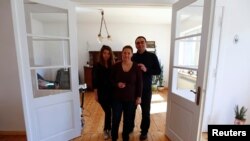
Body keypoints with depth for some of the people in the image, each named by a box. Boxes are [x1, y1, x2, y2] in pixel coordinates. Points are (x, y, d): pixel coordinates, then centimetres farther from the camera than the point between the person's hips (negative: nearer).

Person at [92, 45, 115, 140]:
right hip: (102, 93, -2)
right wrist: (95, 93, -6)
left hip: (111, 92, 2)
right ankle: (107, 129, 30)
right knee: (108, 111, 5)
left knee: (109, 111, 11)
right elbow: (95, 81, -5)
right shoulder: (97, 66, -6)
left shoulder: (113, 66, -1)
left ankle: (107, 129, 35)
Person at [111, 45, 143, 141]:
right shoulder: (116, 66, -5)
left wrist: (139, 97, -3)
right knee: (115, 119, 8)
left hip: (130, 98, 0)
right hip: (117, 97, 0)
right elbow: (111, 79, 3)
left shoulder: (136, 67, -7)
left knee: (127, 120, 15)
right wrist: (117, 84, -16)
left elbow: (139, 83, -2)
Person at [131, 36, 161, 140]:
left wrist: (146, 70, -21)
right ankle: (130, 127, 39)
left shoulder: (152, 56, -3)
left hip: (146, 89, -1)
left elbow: (158, 71, -6)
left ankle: (144, 131, 34)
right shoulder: (132, 57, 3)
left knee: (145, 111, 12)